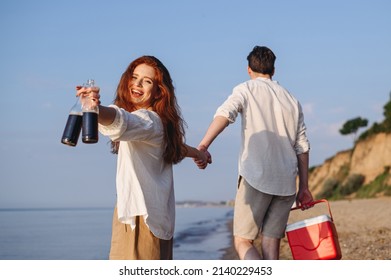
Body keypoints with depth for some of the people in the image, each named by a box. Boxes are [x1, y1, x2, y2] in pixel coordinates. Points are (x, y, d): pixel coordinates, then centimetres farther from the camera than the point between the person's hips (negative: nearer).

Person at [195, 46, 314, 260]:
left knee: (242, 241, 2)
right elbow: (302, 147, 15)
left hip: (256, 177, -4)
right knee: (271, 245, 8)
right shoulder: (291, 100, 19)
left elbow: (225, 113, -16)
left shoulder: (246, 89, 6)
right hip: (286, 181, 4)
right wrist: (303, 188, 19)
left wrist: (203, 146, -29)